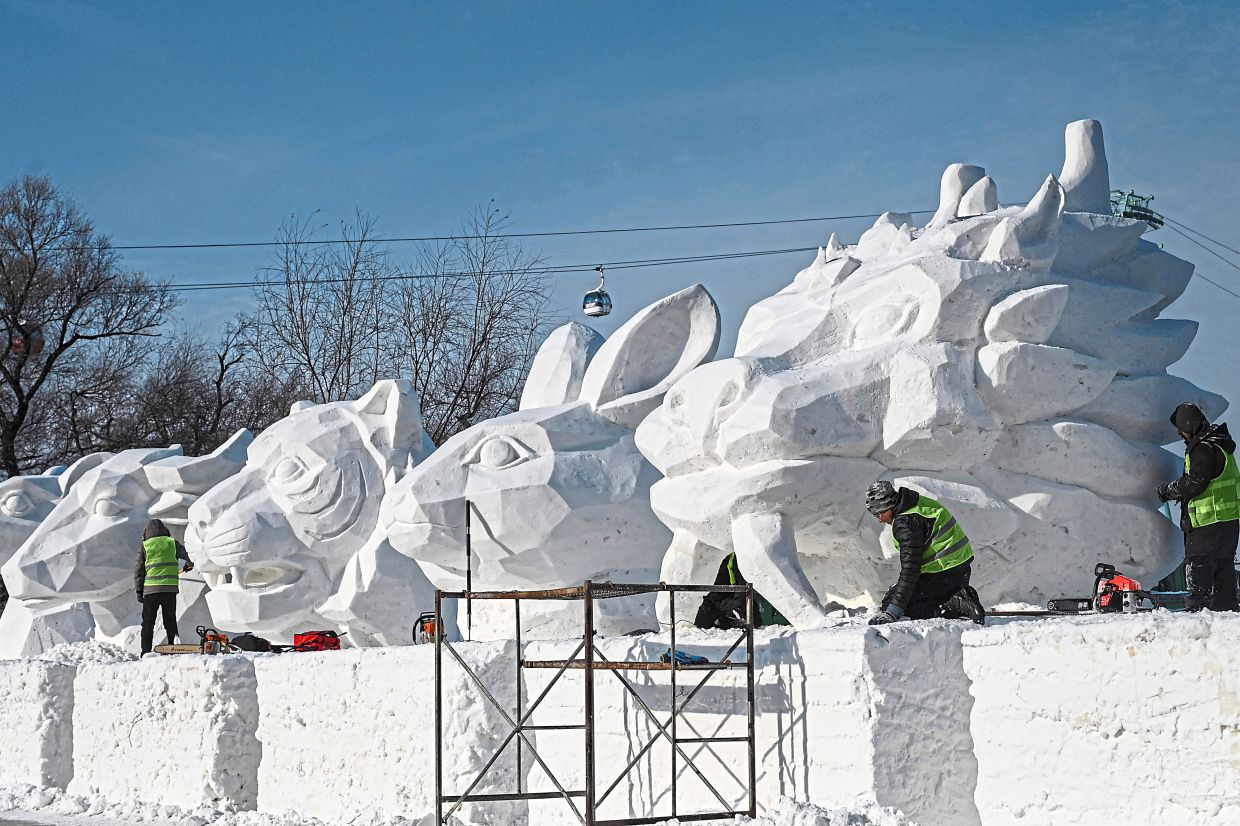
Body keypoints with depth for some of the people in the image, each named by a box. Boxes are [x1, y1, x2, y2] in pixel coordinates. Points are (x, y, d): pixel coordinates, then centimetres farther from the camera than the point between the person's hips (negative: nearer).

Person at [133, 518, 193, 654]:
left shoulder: (145, 546, 3)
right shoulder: (172, 543, 6)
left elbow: (138, 569, 3)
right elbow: (189, 556, 13)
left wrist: (139, 590, 9)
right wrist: (189, 565, 37)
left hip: (150, 590, -1)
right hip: (170, 588, 1)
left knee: (148, 622, 5)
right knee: (170, 621, 9)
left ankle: (146, 652, -1)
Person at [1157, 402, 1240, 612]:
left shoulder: (1203, 449, -16)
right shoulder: (1219, 443, 17)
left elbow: (1194, 483, -19)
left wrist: (1168, 491, -6)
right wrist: (1180, 492, 15)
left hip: (1208, 519, -10)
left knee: (1197, 563, -7)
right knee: (1223, 563, 14)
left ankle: (1198, 607, -11)